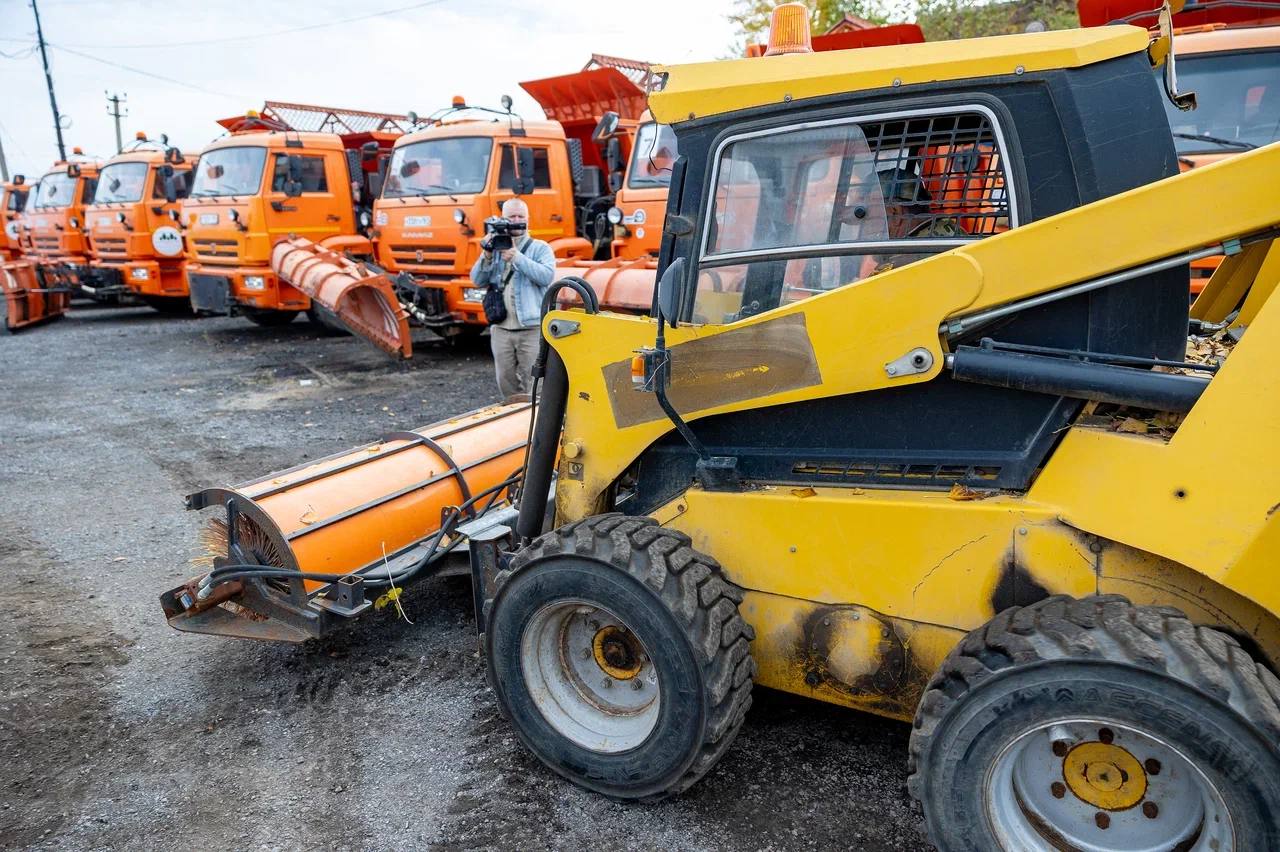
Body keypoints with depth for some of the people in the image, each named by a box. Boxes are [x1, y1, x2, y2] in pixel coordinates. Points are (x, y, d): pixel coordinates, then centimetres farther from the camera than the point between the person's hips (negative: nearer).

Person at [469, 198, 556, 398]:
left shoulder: (540, 248, 4)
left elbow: (547, 275, -14)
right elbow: (477, 280, 5)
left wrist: (516, 257, -18)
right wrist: (487, 256, -11)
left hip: (531, 329, -4)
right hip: (501, 329, 4)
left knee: (531, 387, -3)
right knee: (506, 385, 12)